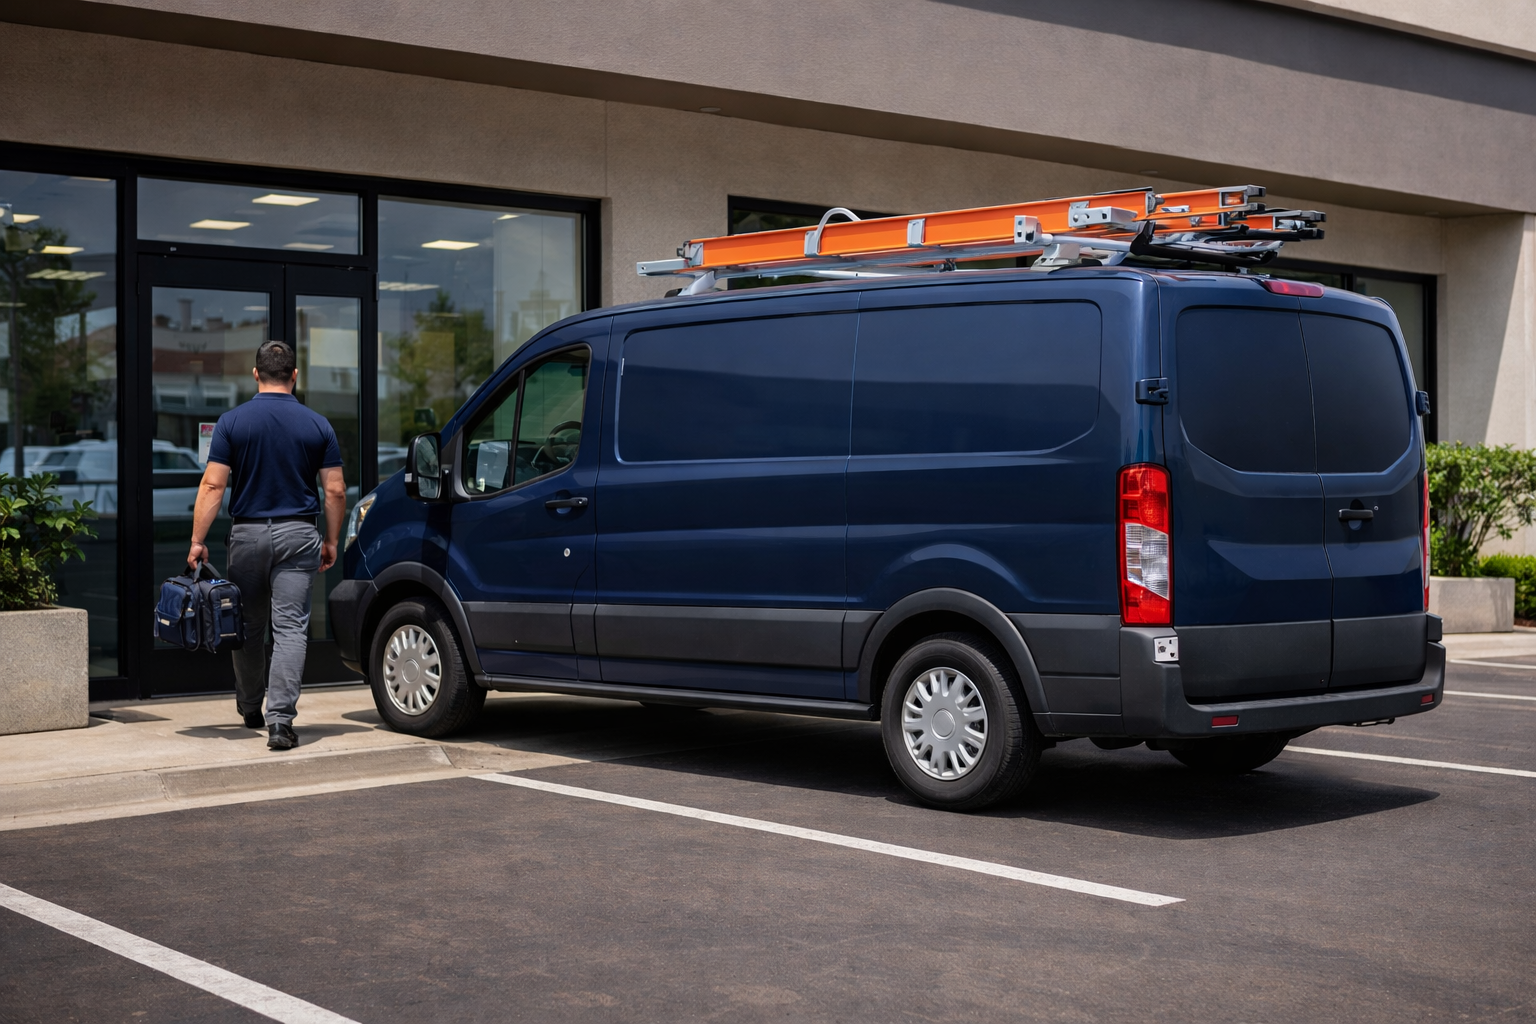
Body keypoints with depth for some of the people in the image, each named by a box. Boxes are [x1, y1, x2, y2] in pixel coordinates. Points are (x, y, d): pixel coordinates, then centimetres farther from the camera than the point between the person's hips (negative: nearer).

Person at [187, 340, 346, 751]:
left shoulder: (233, 421, -2)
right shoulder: (317, 425, 0)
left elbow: (212, 485, -7)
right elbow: (335, 490, -1)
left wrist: (198, 541, -3)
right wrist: (331, 541, 11)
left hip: (248, 532, 1)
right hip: (298, 535, -1)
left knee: (249, 628, 16)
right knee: (290, 628, -4)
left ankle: (250, 711, 32)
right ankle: (280, 720, -16)